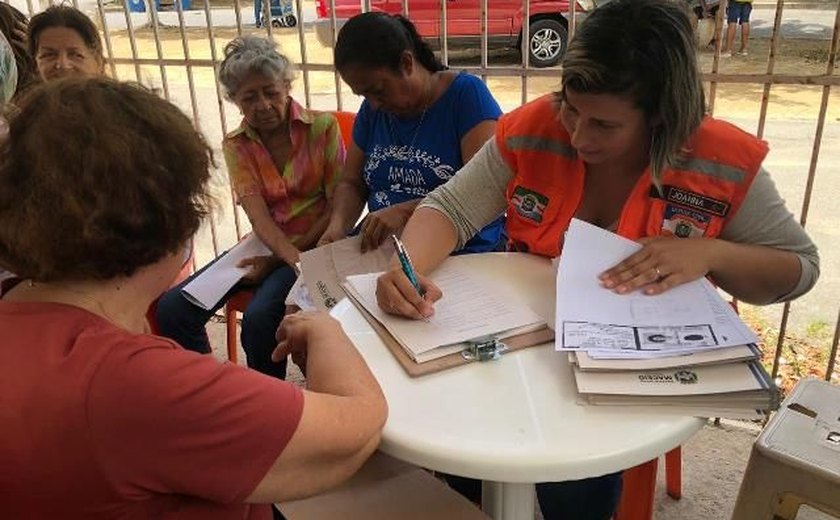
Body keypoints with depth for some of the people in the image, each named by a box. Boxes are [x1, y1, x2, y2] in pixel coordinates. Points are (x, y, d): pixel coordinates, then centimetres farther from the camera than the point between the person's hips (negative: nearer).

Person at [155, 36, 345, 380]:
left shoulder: (322, 127, -5)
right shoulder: (236, 145, 4)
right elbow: (259, 216, -10)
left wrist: (280, 259, -13)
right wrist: (296, 261, -29)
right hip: (265, 246, 5)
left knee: (259, 318, -30)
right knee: (172, 309, -10)